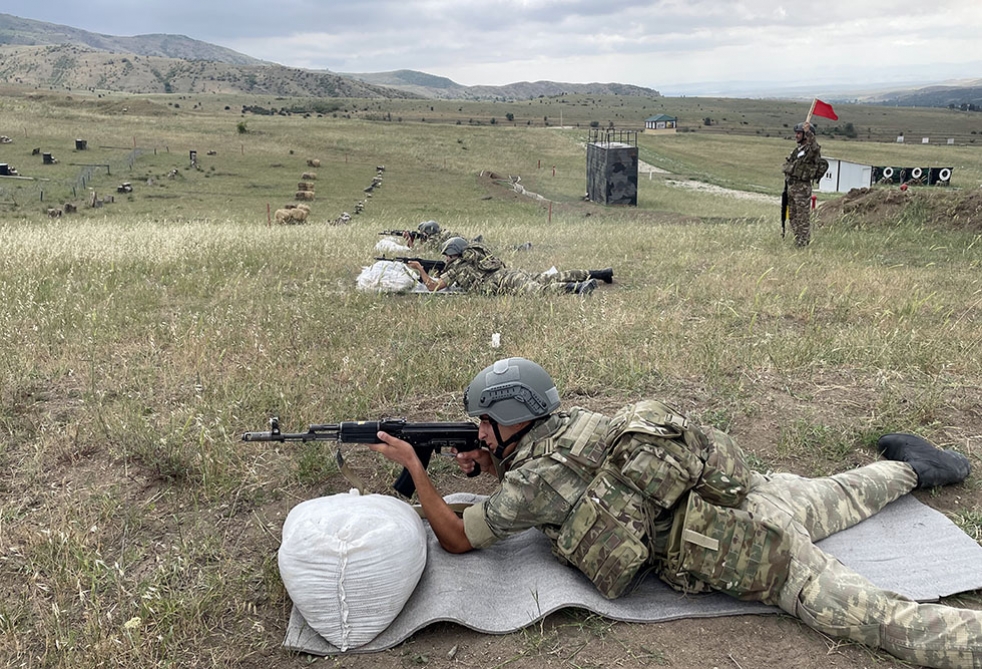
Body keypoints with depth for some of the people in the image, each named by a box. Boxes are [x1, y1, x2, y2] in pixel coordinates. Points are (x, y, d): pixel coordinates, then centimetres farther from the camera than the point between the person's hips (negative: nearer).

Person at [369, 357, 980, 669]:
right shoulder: (570, 421, 9)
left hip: (736, 552, -8)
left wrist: (413, 465, 7)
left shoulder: (529, 480, -14)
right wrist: (496, 468, 16)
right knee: (836, 500, 37)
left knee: (886, 620, -7)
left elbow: (456, 537, 1)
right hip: (742, 487, 8)